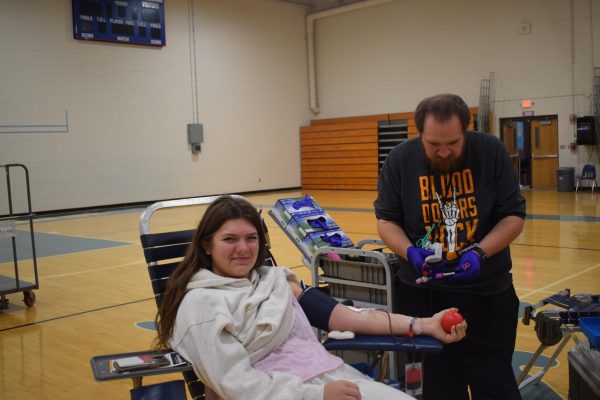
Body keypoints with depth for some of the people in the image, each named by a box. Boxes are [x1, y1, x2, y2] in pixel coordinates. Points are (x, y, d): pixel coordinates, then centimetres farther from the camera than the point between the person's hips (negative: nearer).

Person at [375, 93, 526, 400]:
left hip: (487, 290, 0)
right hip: (424, 291, 1)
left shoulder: (491, 152, -8)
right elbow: (386, 219, 2)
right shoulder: (400, 160, -6)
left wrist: (480, 252, -18)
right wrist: (410, 252, -18)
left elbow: (514, 215, -3)